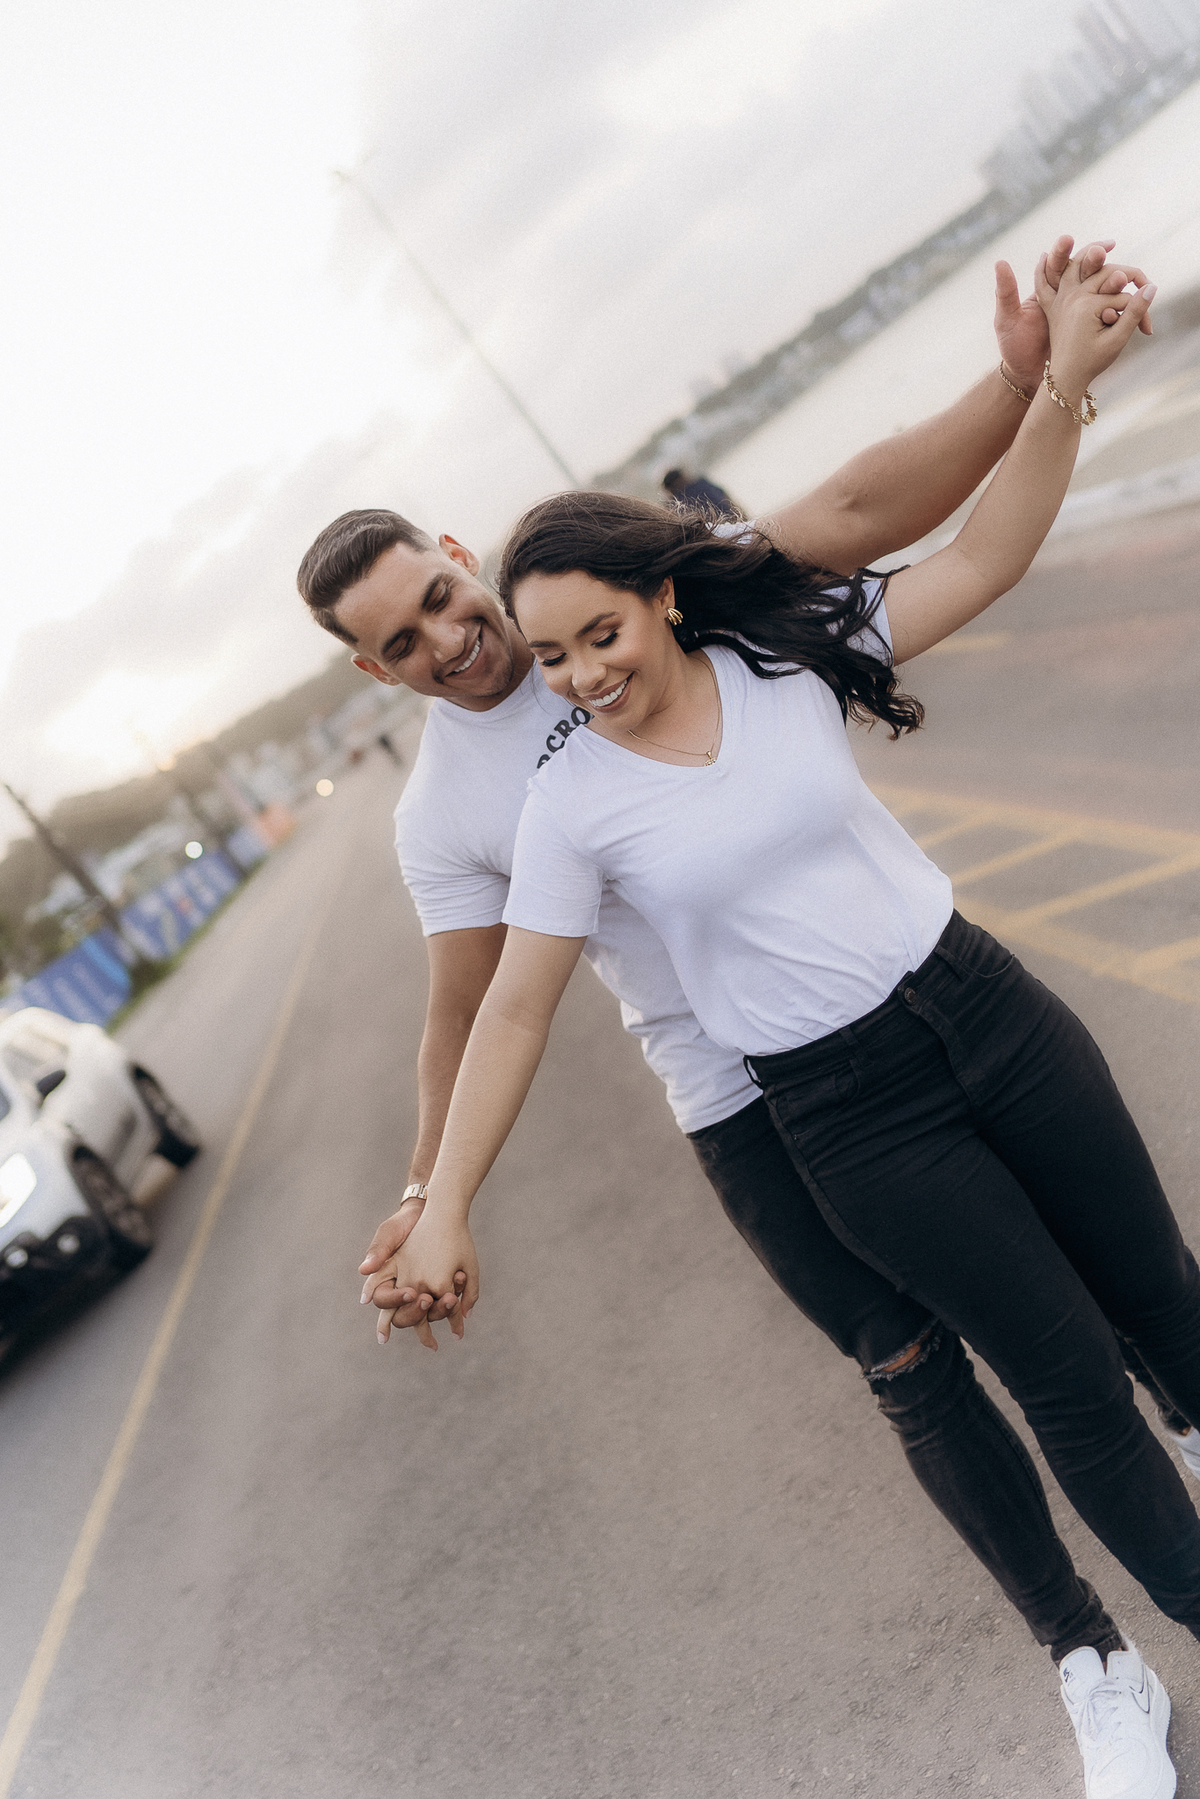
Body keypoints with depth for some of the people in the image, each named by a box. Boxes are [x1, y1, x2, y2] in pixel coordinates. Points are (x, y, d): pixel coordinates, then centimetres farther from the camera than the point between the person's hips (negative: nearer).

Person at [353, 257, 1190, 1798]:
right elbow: (515, 1012, -7)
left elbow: (980, 561, -5)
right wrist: (444, 1206, -8)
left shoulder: (784, 661, -5)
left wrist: (1061, 387, -18)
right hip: (849, 1118, -3)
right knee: (1070, 1380, 5)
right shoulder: (571, 806, -11)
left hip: (982, 1007, 3)